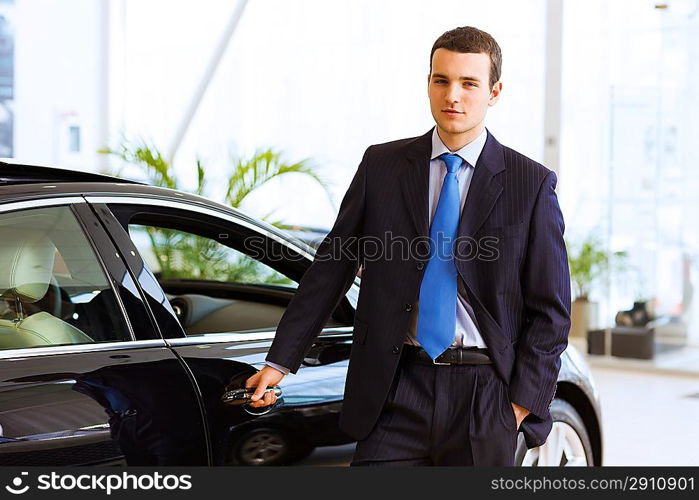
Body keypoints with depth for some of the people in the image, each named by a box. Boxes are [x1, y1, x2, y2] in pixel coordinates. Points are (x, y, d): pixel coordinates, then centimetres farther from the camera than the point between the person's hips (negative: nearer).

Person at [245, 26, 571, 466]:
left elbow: (551, 309, 2)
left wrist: (522, 404, -6)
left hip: (485, 396, -1)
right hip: (398, 389, 1)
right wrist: (280, 362, 4)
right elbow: (330, 269, 8)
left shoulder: (532, 184, 0)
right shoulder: (381, 166, 6)